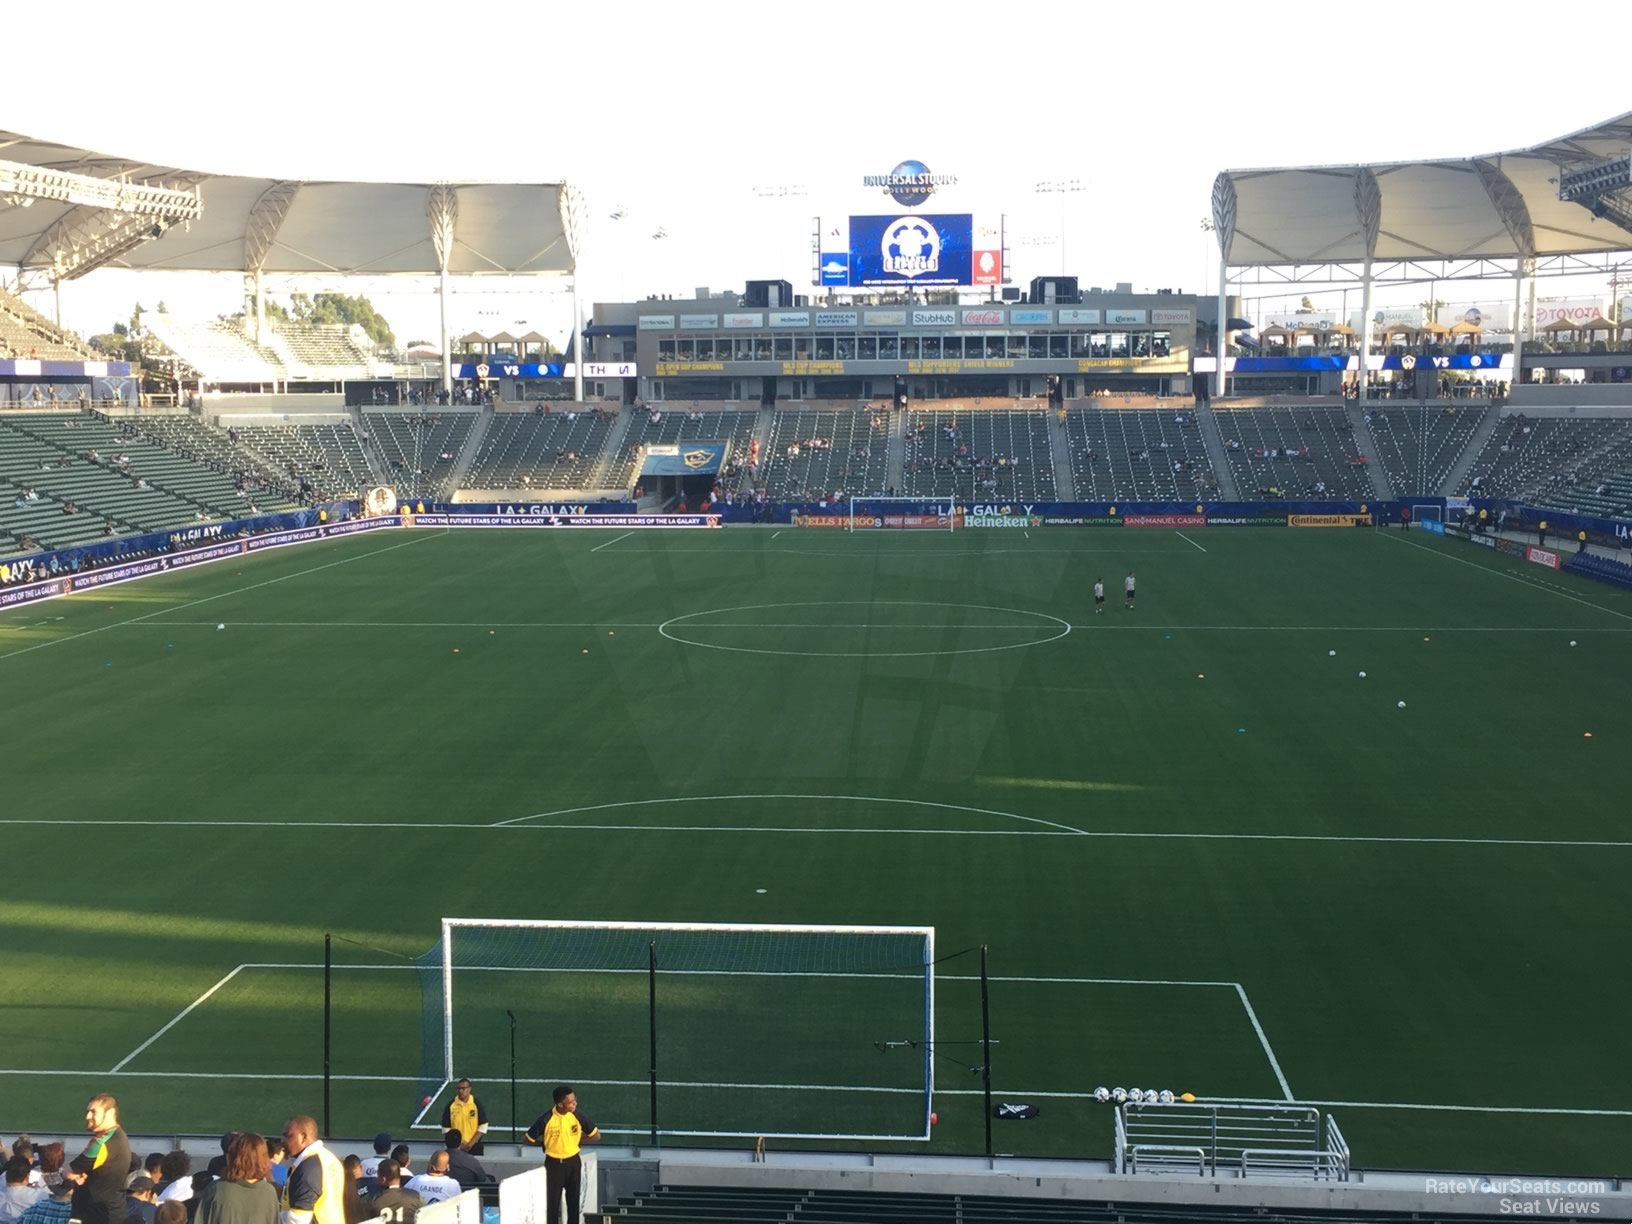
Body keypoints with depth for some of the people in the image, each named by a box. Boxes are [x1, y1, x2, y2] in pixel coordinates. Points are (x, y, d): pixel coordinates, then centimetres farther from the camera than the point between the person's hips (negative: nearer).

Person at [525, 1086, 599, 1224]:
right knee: (552, 1201, 2)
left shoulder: (577, 1117, -11)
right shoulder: (546, 1119, -18)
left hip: (573, 1162, 2)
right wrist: (549, 1141, -1)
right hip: (554, 1164, -2)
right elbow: (529, 1139, -6)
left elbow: (596, 1136, 0)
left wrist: (576, 1141, -4)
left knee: (573, 1200, 10)